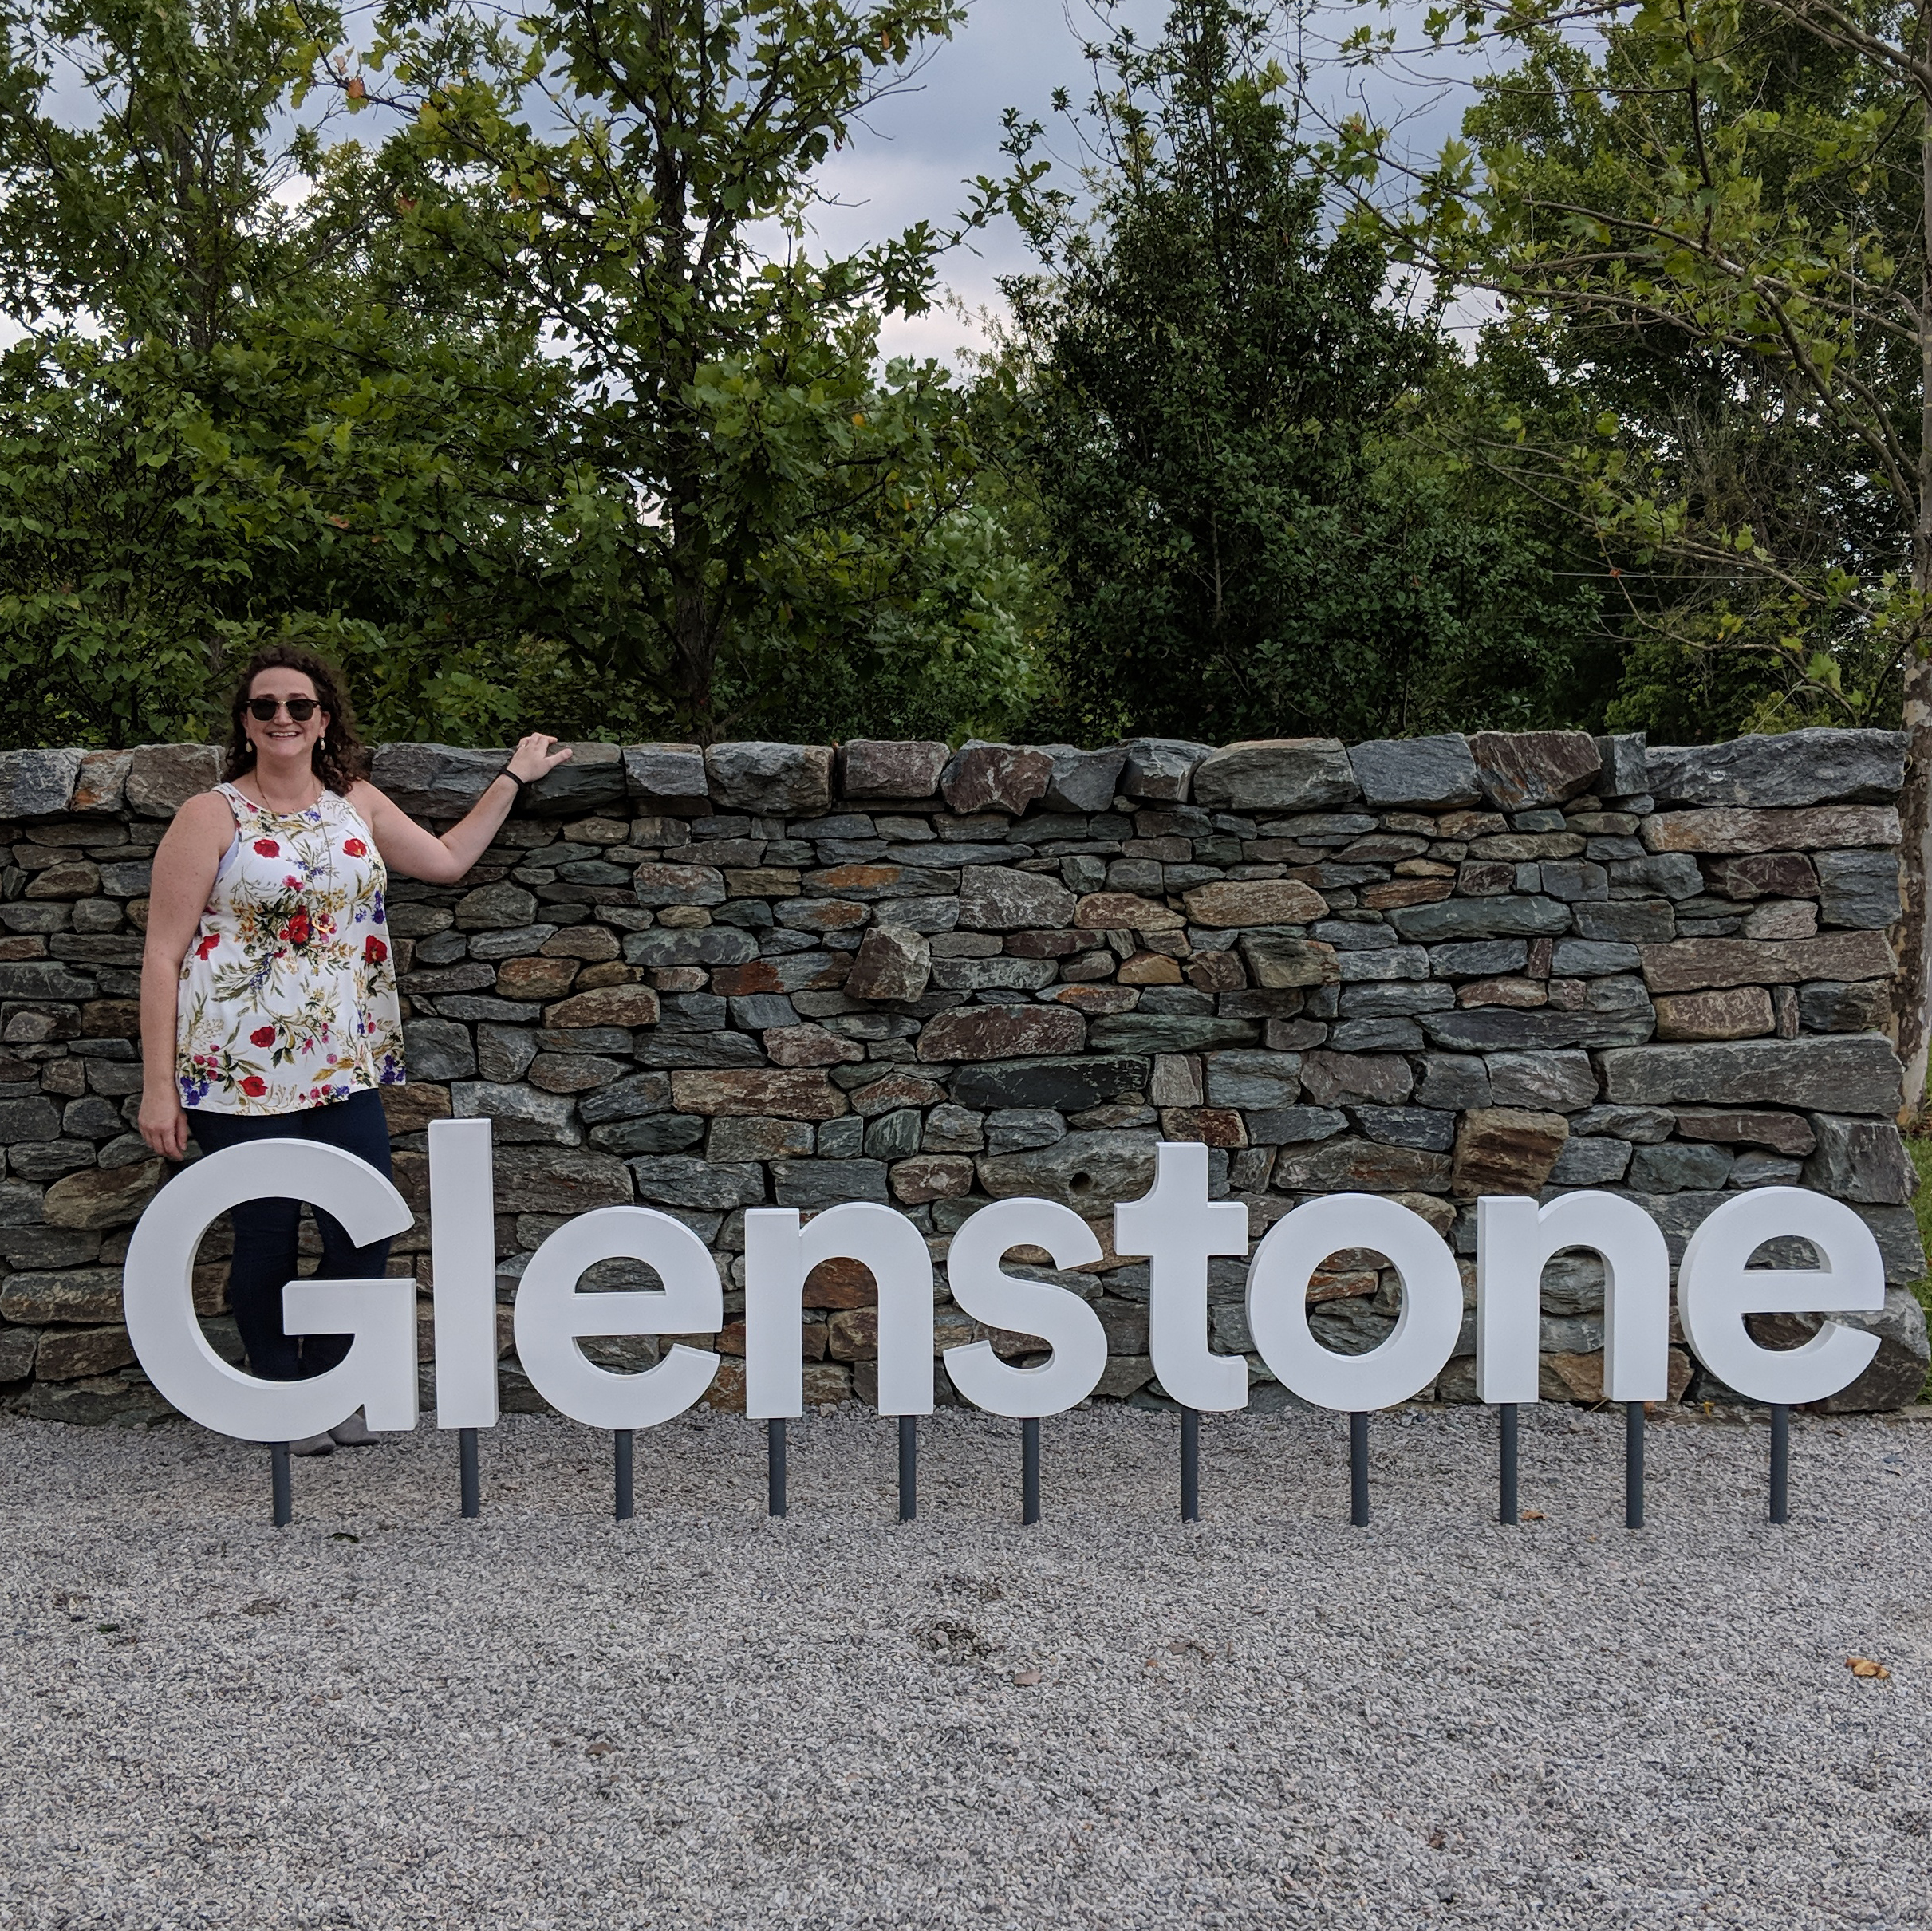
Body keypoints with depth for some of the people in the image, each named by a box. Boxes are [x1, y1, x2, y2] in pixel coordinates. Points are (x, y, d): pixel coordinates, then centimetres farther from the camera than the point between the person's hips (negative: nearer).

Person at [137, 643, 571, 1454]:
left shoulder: (358, 804, 11)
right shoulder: (212, 817, -4)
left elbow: (447, 860, 26)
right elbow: (163, 954, -5)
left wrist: (513, 777, 28)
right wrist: (158, 1086, -9)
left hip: (345, 1067, 4)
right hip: (242, 1074, -4)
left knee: (366, 1235, 1)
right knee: (265, 1242, 5)